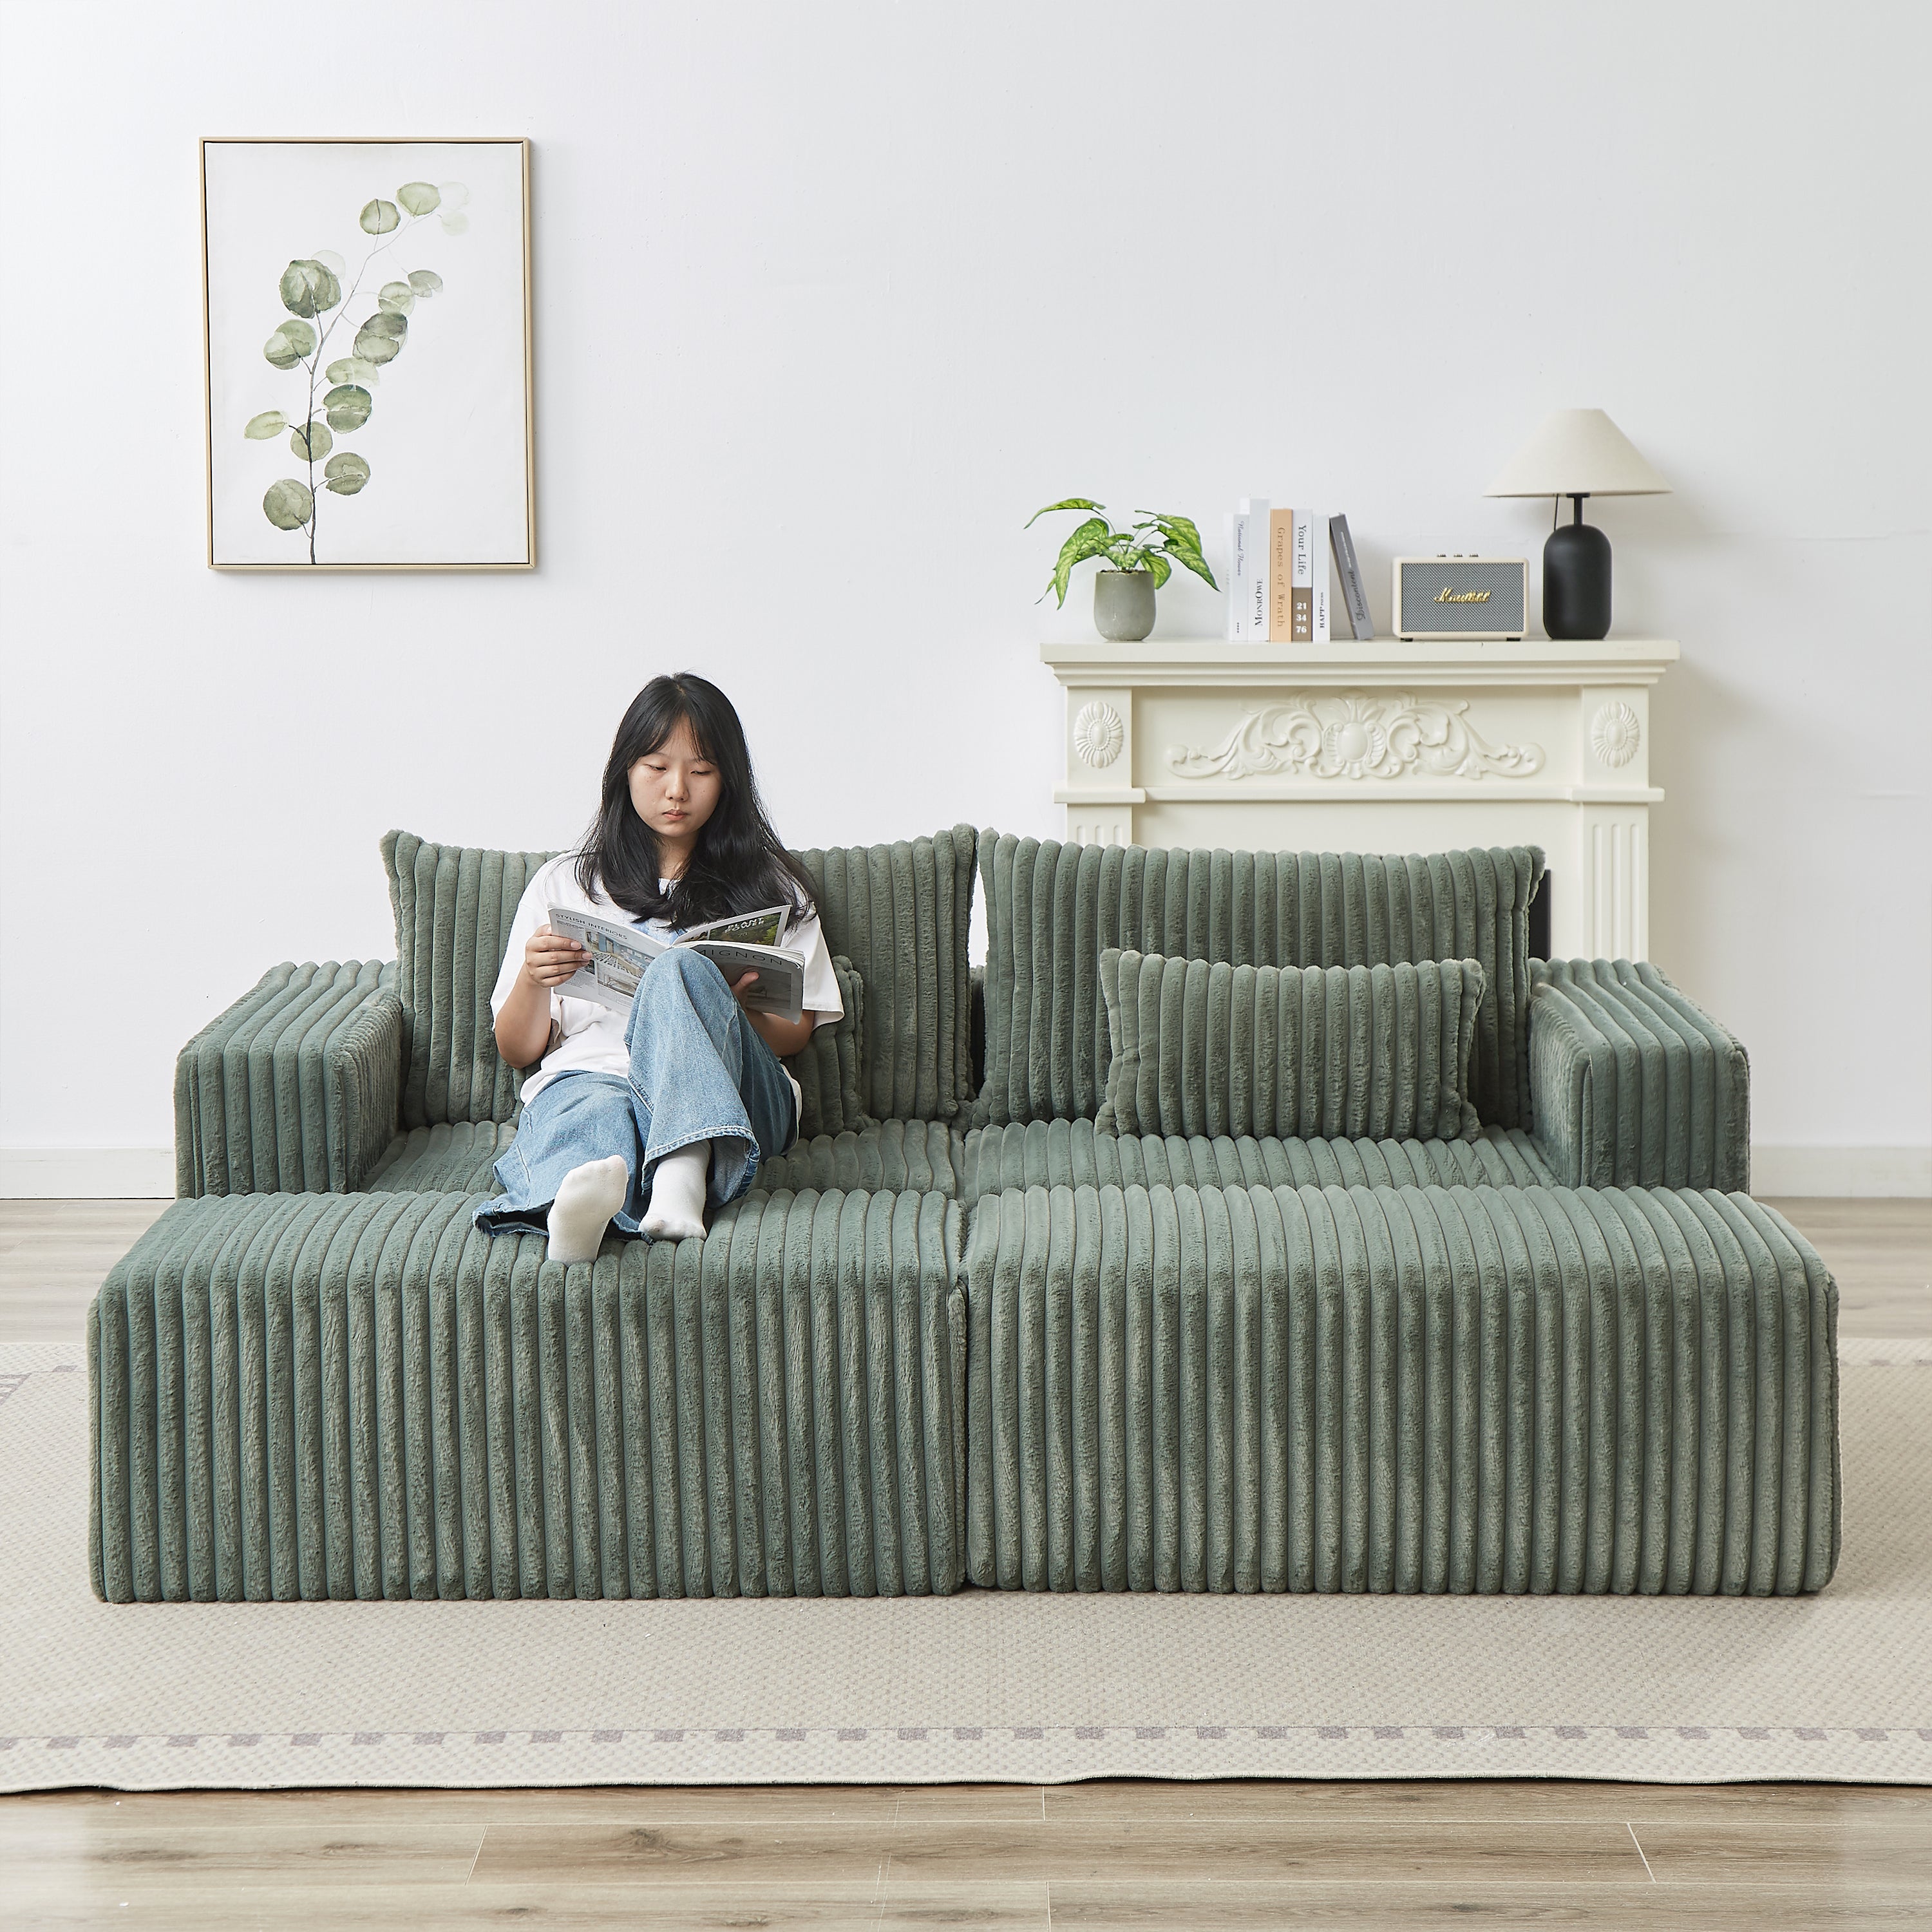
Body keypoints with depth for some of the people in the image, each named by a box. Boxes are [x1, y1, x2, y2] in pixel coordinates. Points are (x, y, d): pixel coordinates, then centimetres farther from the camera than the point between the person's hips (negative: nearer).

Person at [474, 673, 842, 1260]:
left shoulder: (768, 883, 25)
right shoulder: (563, 882, 24)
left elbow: (794, 1035, 18)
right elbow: (517, 1050, 20)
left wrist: (741, 1007, -6)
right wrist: (533, 979, -3)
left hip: (730, 1093, 0)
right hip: (585, 1073, 0)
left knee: (681, 969, -32)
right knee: (590, 1106, -39)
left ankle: (680, 1178, -59)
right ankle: (583, 1199, -78)